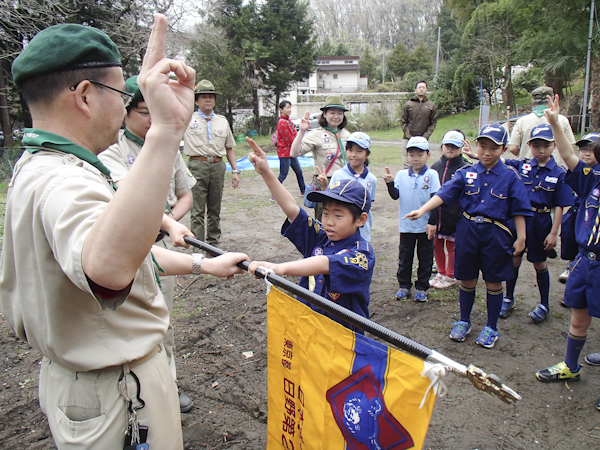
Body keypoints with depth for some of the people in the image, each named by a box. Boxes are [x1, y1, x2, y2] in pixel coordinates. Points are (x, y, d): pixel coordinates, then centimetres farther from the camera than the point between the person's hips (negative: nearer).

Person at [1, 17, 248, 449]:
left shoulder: (36, 166, 6)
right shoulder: (63, 182, -30)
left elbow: (124, 247, 13)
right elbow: (108, 266, -54)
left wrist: (204, 264, 13)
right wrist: (165, 129, -59)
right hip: (115, 399, -9)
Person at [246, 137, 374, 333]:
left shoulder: (363, 252, -16)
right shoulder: (320, 238, 2)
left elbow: (325, 265, -34)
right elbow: (292, 209, -6)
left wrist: (280, 268, -48)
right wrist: (266, 173, -15)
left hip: (344, 331, -4)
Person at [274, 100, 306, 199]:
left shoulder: (288, 120, 12)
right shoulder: (282, 123, -17)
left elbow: (294, 134, 13)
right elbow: (289, 140, -17)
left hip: (291, 152, 9)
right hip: (284, 153, -9)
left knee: (299, 172, 17)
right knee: (283, 175, -6)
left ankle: (303, 190, 31)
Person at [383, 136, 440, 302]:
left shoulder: (431, 175, -5)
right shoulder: (402, 175, 1)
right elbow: (395, 195, -4)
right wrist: (390, 183, -21)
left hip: (425, 226, -1)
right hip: (406, 225, 2)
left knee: (425, 257, 9)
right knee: (404, 257, 11)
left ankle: (421, 287, 22)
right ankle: (404, 285, 26)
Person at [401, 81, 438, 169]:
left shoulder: (432, 106, 8)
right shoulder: (408, 105, 6)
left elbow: (433, 123, 7)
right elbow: (403, 122, 5)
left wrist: (425, 137, -5)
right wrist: (409, 136, -6)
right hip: (408, 140, 0)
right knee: (406, 164, -1)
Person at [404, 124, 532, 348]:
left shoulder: (510, 176, -2)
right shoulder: (466, 173, 1)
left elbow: (519, 210, 1)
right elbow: (444, 193, -10)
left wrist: (520, 238, -2)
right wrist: (422, 210, -23)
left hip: (496, 233, -1)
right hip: (468, 230, 1)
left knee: (493, 282, 9)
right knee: (467, 280, 12)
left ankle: (491, 327, 27)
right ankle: (464, 322, 32)